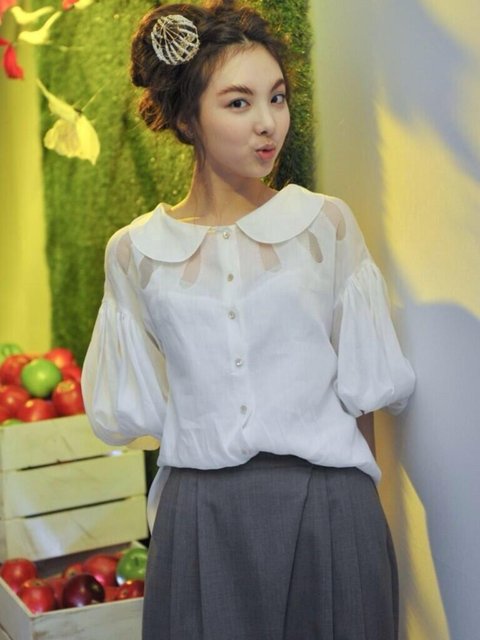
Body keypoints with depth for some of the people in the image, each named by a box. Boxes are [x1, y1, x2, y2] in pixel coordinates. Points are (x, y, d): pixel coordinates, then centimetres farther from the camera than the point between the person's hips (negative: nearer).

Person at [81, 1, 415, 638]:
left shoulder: (325, 223, 0)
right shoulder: (136, 252, 2)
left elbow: (364, 385, 4)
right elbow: (132, 409, 8)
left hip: (328, 512, 0)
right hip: (201, 521, 1)